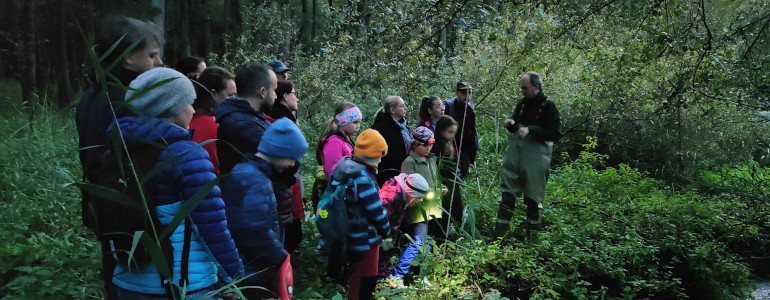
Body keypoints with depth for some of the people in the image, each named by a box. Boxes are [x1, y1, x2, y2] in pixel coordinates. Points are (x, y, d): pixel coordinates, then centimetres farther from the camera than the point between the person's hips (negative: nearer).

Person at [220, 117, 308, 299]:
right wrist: (281, 260, -14)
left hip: (246, 270, 9)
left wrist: (279, 256, 10)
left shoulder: (245, 172, 9)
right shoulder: (255, 182, -22)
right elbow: (257, 235, -27)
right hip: (254, 274, -9)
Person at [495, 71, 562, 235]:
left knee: (533, 197, 4)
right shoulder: (522, 103, 13)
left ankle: (532, 229, 20)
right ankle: (499, 233, 10)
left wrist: (530, 130, -22)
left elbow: (556, 133, -13)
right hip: (515, 153, 6)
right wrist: (510, 124, 1)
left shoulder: (548, 106, -7)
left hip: (535, 159, -6)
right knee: (507, 193, 5)